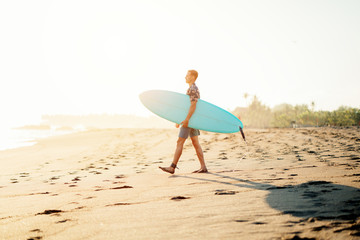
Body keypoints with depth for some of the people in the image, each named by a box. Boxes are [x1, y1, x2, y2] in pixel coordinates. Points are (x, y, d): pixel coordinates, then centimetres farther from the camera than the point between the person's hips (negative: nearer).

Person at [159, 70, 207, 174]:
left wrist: (186, 119, -27)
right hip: (192, 120, 10)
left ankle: (172, 167, -8)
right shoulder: (194, 89, 19)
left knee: (180, 142, -9)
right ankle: (203, 167, 8)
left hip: (190, 119, -10)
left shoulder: (193, 89, -13)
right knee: (195, 143, 8)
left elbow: (193, 106, -23)